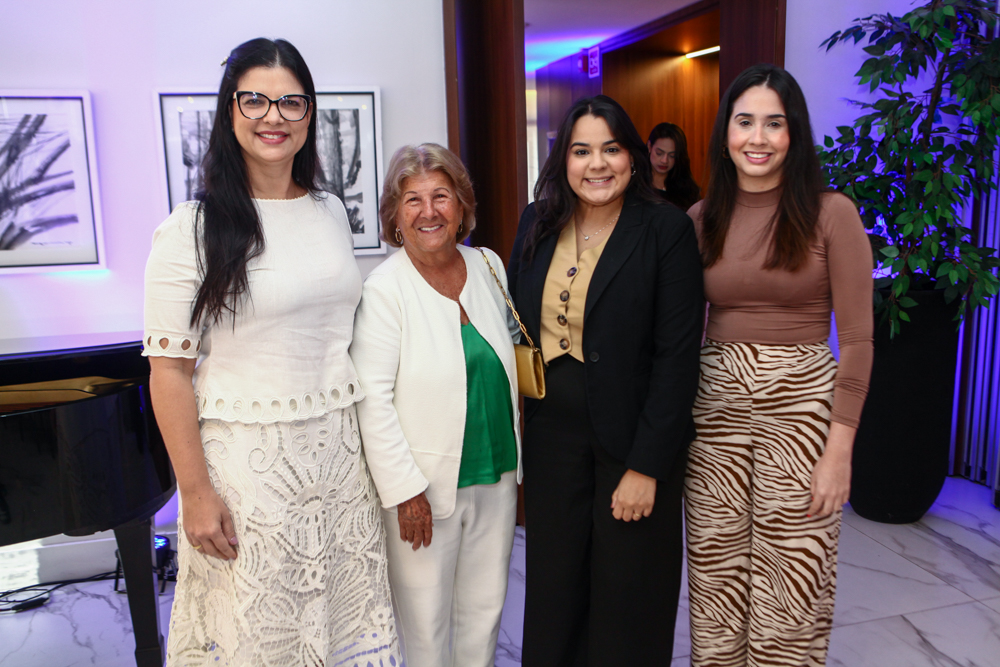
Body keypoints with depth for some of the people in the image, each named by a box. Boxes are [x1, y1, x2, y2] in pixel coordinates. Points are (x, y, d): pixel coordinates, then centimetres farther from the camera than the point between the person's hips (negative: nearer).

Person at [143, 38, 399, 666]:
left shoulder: (332, 213, 7)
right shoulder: (191, 231, -10)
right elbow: (169, 371, -10)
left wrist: (373, 440, 13)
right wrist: (197, 492, -12)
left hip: (339, 447, 5)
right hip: (246, 454, -4)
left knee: (343, 609, 16)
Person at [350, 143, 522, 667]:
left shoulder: (488, 266, 4)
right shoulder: (384, 289, -13)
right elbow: (372, 399, -15)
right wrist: (405, 489, -16)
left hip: (496, 475, 6)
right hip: (424, 485, -5)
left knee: (485, 609, 18)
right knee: (425, 624, 9)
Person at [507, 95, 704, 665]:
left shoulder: (667, 230, -10)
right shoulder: (537, 224, 4)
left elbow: (678, 355, -13)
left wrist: (646, 466, -15)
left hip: (630, 438, -4)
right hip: (551, 432, 4)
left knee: (627, 596, 11)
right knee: (554, 586, 16)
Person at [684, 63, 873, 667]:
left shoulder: (831, 214, -5)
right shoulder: (703, 219, 6)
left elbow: (857, 340, -6)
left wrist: (839, 449, -11)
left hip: (802, 402, -3)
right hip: (715, 403, 3)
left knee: (790, 582, 6)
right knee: (716, 573, 12)